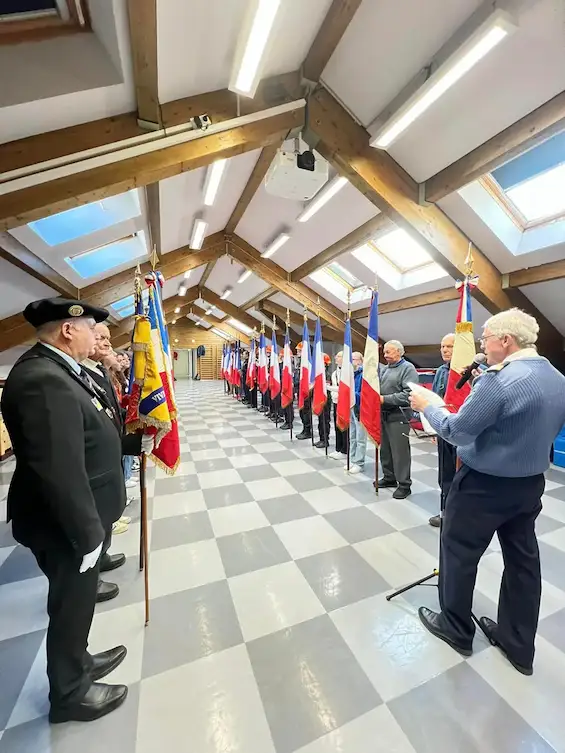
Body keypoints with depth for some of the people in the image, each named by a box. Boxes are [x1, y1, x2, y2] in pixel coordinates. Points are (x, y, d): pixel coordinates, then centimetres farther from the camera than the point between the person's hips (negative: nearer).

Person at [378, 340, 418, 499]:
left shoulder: (408, 368, -8)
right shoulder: (383, 369, 15)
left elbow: (409, 394, -19)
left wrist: (385, 399, -19)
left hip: (398, 416, -7)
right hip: (383, 414, 7)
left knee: (400, 451, 0)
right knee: (385, 448, 15)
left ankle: (404, 484, 14)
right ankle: (389, 477, 31)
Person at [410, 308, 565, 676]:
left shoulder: (499, 380, -26)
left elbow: (457, 431, -22)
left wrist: (427, 405, -8)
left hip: (485, 484, -8)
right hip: (531, 483, 8)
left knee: (459, 552, 13)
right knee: (523, 559, 20)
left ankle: (456, 629, 33)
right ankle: (519, 645, 40)